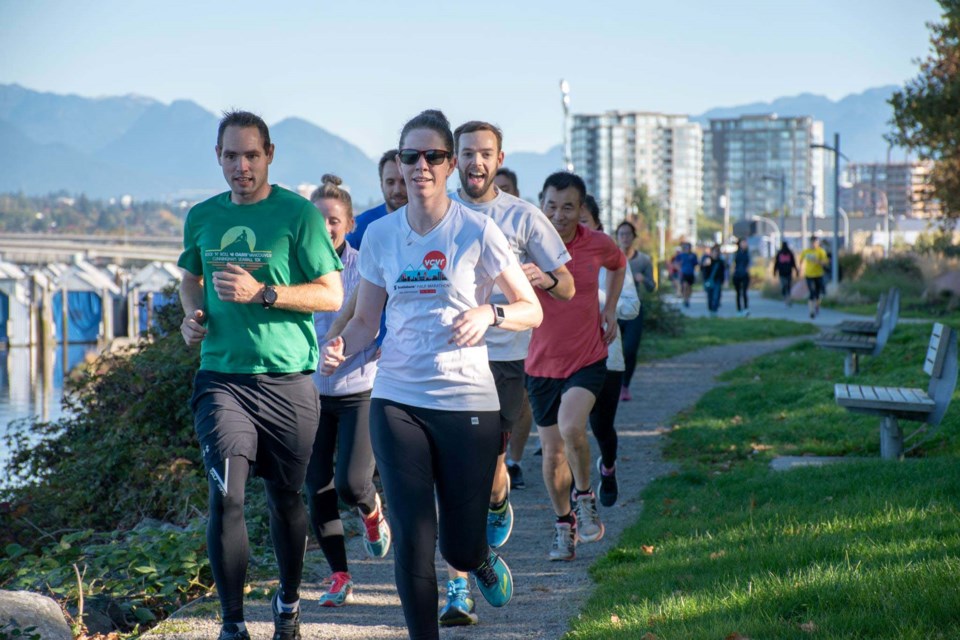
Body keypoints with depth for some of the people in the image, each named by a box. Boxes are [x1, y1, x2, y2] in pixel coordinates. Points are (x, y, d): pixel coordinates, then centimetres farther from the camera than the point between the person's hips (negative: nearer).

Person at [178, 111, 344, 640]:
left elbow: (332, 295, -7)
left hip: (285, 378, -2)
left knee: (285, 498, 12)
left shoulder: (298, 214, -5)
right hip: (221, 376, 2)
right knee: (225, 497, -11)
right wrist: (192, 314, 6)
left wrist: (262, 293, -18)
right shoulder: (201, 217, 8)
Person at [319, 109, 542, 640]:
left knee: (459, 545, 5)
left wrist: (490, 314, -23)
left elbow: (532, 311, -2)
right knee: (411, 538, -5)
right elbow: (365, 319, 12)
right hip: (397, 401, 2)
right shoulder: (379, 236, 4)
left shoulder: (477, 232, -5)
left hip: (468, 401, -2)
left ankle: (483, 563, 42)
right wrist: (340, 348, -10)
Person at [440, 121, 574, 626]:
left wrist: (544, 278, -19)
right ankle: (457, 590, -1)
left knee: (489, 466, -2)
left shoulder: (523, 217, 2)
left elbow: (567, 289, 3)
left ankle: (498, 508, 38)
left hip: (505, 358, -1)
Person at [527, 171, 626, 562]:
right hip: (542, 364, 1)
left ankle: (584, 496, 0)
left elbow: (618, 265, 18)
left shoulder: (598, 245, -5)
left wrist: (610, 310, 8)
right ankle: (564, 524, 28)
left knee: (571, 428, -26)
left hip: (588, 358, -1)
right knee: (552, 450, 8)